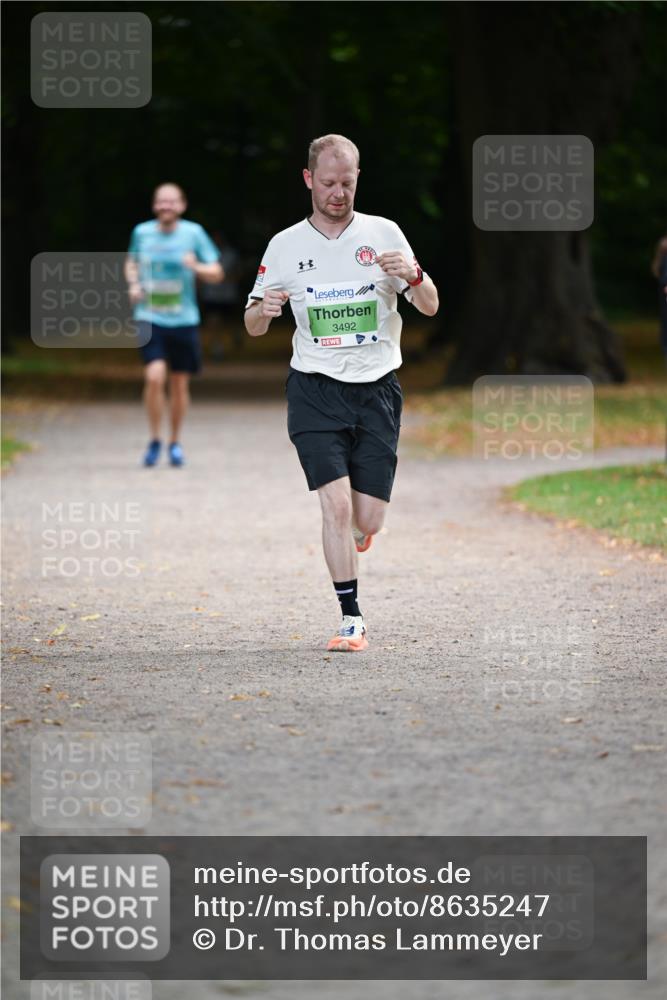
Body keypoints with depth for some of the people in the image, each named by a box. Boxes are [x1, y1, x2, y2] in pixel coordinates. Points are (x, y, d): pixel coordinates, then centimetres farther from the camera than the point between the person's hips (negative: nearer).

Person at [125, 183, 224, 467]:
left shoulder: (193, 233, -3)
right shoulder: (142, 232, 1)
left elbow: (217, 273, 1)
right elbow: (131, 262, 21)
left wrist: (196, 267, -20)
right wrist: (133, 284, 1)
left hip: (184, 319, 1)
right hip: (150, 318, -1)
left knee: (180, 384, 8)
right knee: (154, 377, -18)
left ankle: (175, 442, 27)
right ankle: (154, 440, -2)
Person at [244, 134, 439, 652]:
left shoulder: (383, 234, 3)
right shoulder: (286, 246, 4)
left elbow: (430, 307, 0)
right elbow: (252, 326, 9)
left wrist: (414, 276, -23)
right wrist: (263, 309, -16)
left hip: (378, 390, 1)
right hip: (316, 390, -1)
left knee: (368, 521, -1)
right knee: (336, 502, -17)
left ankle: (352, 536, 37)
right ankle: (352, 619, -8)